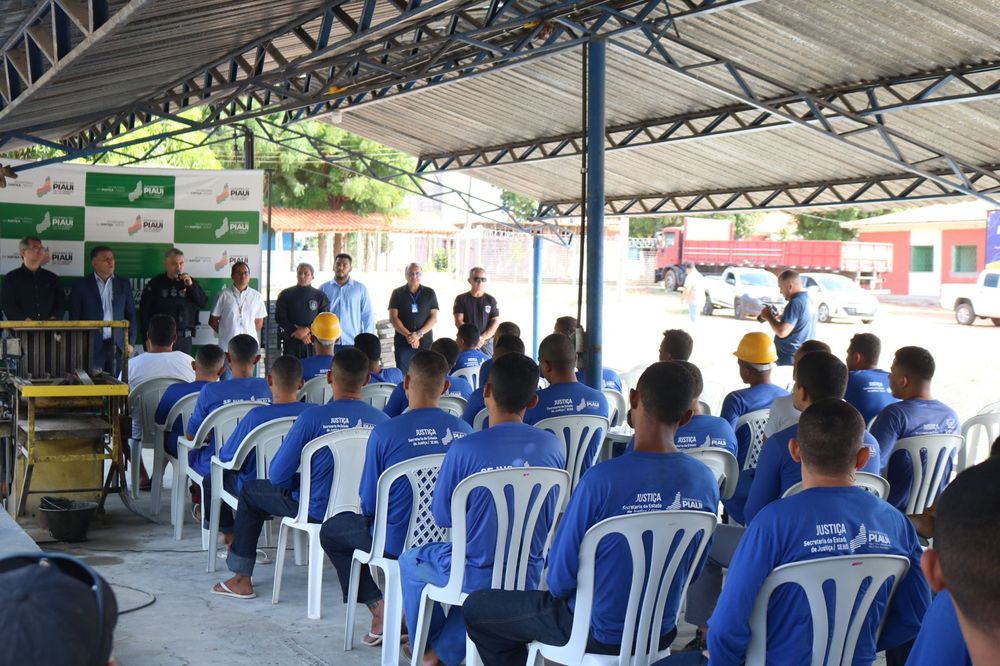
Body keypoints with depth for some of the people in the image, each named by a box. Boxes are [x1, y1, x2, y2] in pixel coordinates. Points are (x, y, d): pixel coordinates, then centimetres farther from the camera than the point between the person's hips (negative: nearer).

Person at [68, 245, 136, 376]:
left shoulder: (123, 283, 10)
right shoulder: (81, 285, 3)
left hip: (117, 345, 2)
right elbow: (74, 319, 3)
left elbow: (131, 315, 12)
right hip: (92, 346, -2)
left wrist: (130, 342, 4)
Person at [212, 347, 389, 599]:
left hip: (319, 511, -4)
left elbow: (276, 475, -14)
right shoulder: (383, 422, -11)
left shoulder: (313, 417, -21)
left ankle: (242, 580, 24)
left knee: (251, 490, 20)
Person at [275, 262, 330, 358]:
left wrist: (307, 329, -13)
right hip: (291, 341, 1)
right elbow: (279, 317, 3)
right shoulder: (286, 294, 8)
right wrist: (297, 333, -7)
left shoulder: (320, 296, 7)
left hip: (313, 341, 0)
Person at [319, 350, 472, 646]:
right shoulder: (464, 430, -6)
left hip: (399, 543, -5)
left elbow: (369, 505, -9)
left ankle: (380, 610, 12)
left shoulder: (385, 433, -18)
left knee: (331, 530, 23)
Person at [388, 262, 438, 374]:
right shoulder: (397, 293, 7)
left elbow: (434, 318, 3)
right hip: (403, 342, 0)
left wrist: (419, 334, -11)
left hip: (425, 342, 0)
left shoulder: (429, 293, 9)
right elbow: (393, 318, 1)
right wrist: (408, 335, -12)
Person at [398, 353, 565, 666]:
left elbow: (442, 517, -5)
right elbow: (549, 517, 8)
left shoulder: (464, 449, -19)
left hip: (475, 578, -4)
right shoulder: (552, 446, -7)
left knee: (410, 561, 28)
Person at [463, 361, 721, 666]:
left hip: (601, 635, -5)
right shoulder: (705, 481, -13)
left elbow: (560, 580, -19)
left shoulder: (602, 480, -29)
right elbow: (693, 569, 3)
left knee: (476, 607, 14)